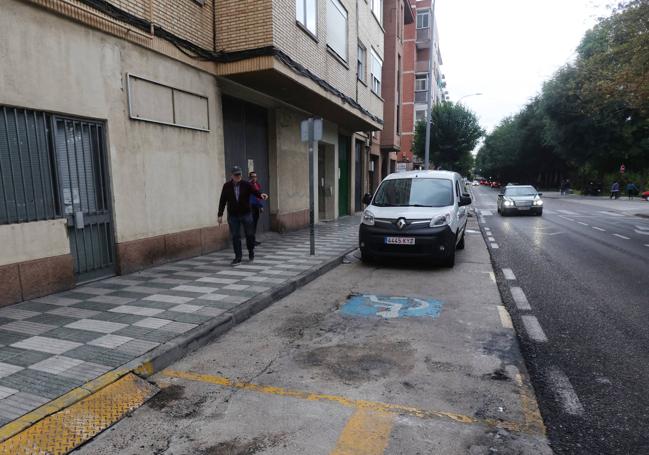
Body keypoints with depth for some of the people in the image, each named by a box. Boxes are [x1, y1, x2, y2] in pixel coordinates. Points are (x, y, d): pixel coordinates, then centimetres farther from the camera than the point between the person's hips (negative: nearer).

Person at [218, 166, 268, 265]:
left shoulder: (246, 184, -3)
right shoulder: (227, 186, 0)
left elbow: (254, 192, -15)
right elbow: (222, 201, 2)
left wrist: (261, 195, -39)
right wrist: (220, 215, 0)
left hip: (246, 214, 0)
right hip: (233, 216, 0)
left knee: (249, 234, 5)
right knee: (235, 236, 2)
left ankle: (251, 251, 31)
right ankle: (238, 257, 12)